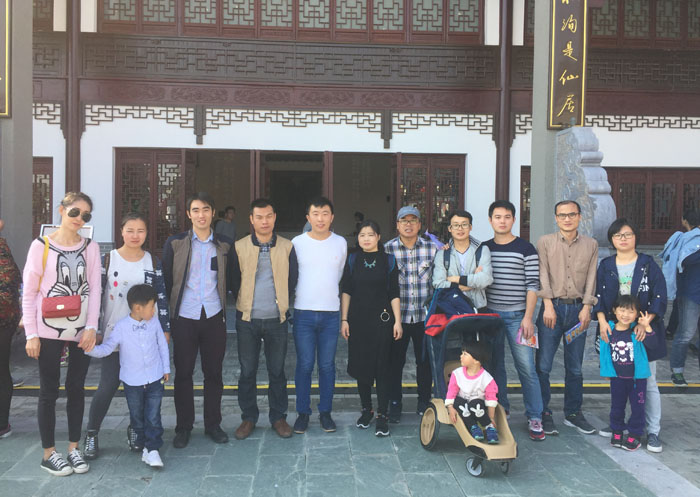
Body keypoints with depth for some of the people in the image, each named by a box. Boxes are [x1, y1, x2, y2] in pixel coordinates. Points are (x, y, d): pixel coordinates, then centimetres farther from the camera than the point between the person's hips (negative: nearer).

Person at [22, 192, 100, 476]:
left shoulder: (90, 248, 5)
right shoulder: (41, 246, -3)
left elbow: (94, 290, 2)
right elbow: (29, 292, -3)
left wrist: (91, 327, -7)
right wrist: (31, 334, -7)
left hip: (81, 330, 3)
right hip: (49, 330, -2)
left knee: (76, 388, 10)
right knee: (49, 391, 5)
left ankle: (73, 448, 23)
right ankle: (49, 454, 18)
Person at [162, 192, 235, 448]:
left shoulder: (225, 245, 5)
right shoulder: (175, 243, 1)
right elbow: (166, 280, 3)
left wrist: (222, 303, 4)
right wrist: (168, 309, 0)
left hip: (214, 317, 1)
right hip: (184, 318, -1)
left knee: (214, 372, 8)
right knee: (183, 373, 6)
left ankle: (212, 424, 22)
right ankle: (183, 427, 19)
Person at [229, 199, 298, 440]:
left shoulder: (287, 247, 1)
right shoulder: (239, 248, 0)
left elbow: (292, 280, 8)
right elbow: (234, 281, 7)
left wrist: (280, 301, 7)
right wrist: (245, 303, 7)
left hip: (277, 319, 0)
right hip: (247, 320, 0)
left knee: (277, 371, 8)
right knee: (247, 371, 8)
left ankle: (278, 417, 22)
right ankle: (248, 417, 23)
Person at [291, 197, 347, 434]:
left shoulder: (341, 243, 6)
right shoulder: (297, 243, 1)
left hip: (331, 313, 1)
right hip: (303, 313, -1)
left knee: (327, 365, 7)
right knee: (304, 365, 2)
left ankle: (325, 412, 19)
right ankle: (302, 412, 15)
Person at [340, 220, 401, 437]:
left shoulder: (388, 260, 2)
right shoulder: (352, 260, 6)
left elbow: (394, 294, 2)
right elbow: (346, 291, 7)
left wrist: (397, 321, -3)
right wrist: (344, 319, 1)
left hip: (382, 320, -2)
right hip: (358, 319, 2)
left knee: (382, 366, -3)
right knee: (361, 365, 8)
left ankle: (382, 416, 3)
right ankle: (366, 409, 23)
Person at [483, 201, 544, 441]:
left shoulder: (525, 248, -2)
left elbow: (532, 285, -5)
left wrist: (528, 317, -10)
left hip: (517, 315, -3)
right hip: (490, 314, 3)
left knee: (526, 367, -5)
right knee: (495, 365, 9)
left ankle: (535, 418, 5)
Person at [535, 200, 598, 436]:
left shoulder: (591, 244, 10)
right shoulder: (545, 242, 4)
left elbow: (591, 277, 5)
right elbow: (543, 274, -3)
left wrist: (586, 307, -4)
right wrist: (548, 304, -12)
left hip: (577, 308, 2)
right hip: (552, 307, -2)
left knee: (575, 366, 9)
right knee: (543, 365, -3)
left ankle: (573, 412, 22)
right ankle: (543, 414, 8)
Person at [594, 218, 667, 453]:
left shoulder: (648, 264, 0)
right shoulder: (606, 266, 7)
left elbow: (659, 297, -4)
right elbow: (598, 296, 5)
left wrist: (644, 323, -15)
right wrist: (602, 321, -9)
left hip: (644, 330, -2)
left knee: (647, 382, 0)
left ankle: (653, 432, 9)